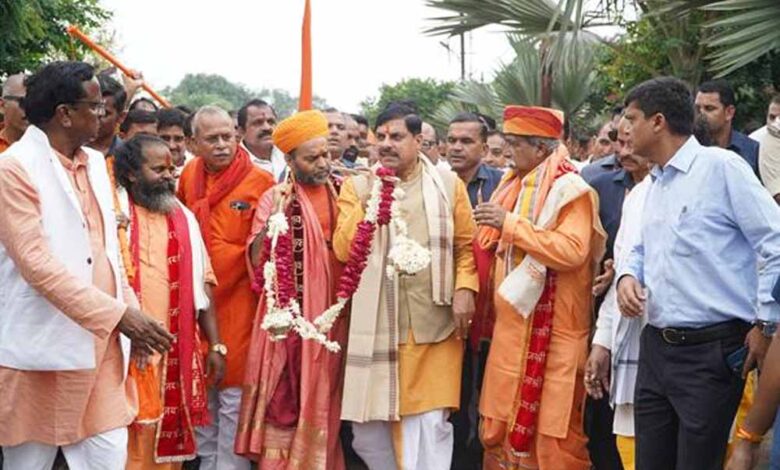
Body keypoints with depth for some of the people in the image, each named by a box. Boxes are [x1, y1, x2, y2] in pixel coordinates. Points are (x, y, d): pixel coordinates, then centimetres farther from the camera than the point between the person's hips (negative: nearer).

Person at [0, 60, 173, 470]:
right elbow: (37, 263, -18)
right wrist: (119, 314, -21)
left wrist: (130, 311, 6)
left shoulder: (94, 163, 13)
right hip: (43, 348, -6)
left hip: (102, 343, 6)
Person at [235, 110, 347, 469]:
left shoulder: (339, 195, 8)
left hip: (331, 316, 4)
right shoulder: (276, 198, -4)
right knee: (284, 402, -2)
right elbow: (258, 260, -12)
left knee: (322, 401, 10)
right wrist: (275, 216, -24)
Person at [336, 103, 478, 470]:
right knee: (368, 424, 7)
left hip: (433, 324, -1)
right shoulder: (357, 186, 5)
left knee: (430, 421, -2)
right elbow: (343, 250, -4)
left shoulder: (448, 184, 6)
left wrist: (464, 288, -9)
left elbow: (466, 246, 6)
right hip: (375, 324, 1)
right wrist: (368, 200, -10)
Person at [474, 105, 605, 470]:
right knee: (500, 423, 10)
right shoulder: (515, 185, 14)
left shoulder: (569, 189, -10)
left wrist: (511, 224, -23)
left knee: (551, 426, -3)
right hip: (512, 325, 8)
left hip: (551, 331, -8)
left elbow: (573, 251, -24)